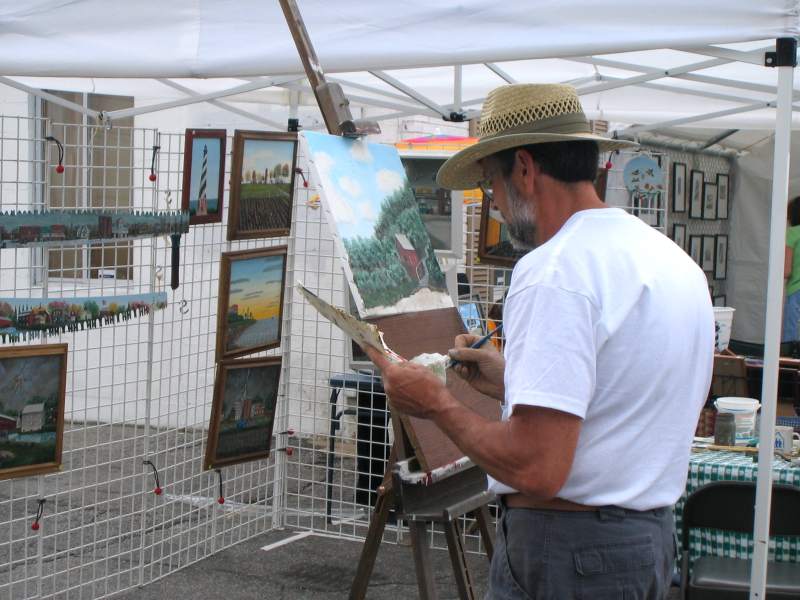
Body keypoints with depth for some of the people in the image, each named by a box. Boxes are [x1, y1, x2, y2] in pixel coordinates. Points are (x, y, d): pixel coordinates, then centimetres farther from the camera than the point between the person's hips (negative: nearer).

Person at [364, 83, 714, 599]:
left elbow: (536, 469, -26)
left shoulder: (556, 270, -19)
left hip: (566, 554, -9)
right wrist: (513, 382, 20)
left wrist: (437, 404, -11)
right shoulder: (674, 260, 10)